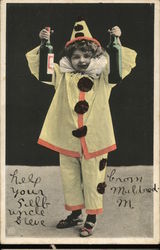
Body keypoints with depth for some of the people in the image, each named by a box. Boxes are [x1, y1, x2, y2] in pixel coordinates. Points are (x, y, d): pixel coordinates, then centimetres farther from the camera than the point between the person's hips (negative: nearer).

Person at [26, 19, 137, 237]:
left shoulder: (103, 77, 2)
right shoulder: (63, 77, 7)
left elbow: (126, 61, -5)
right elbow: (38, 64, 2)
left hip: (94, 138, -3)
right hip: (67, 138, 3)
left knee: (93, 178, 4)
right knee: (69, 178, 14)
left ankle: (91, 218, 18)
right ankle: (75, 214, 32)